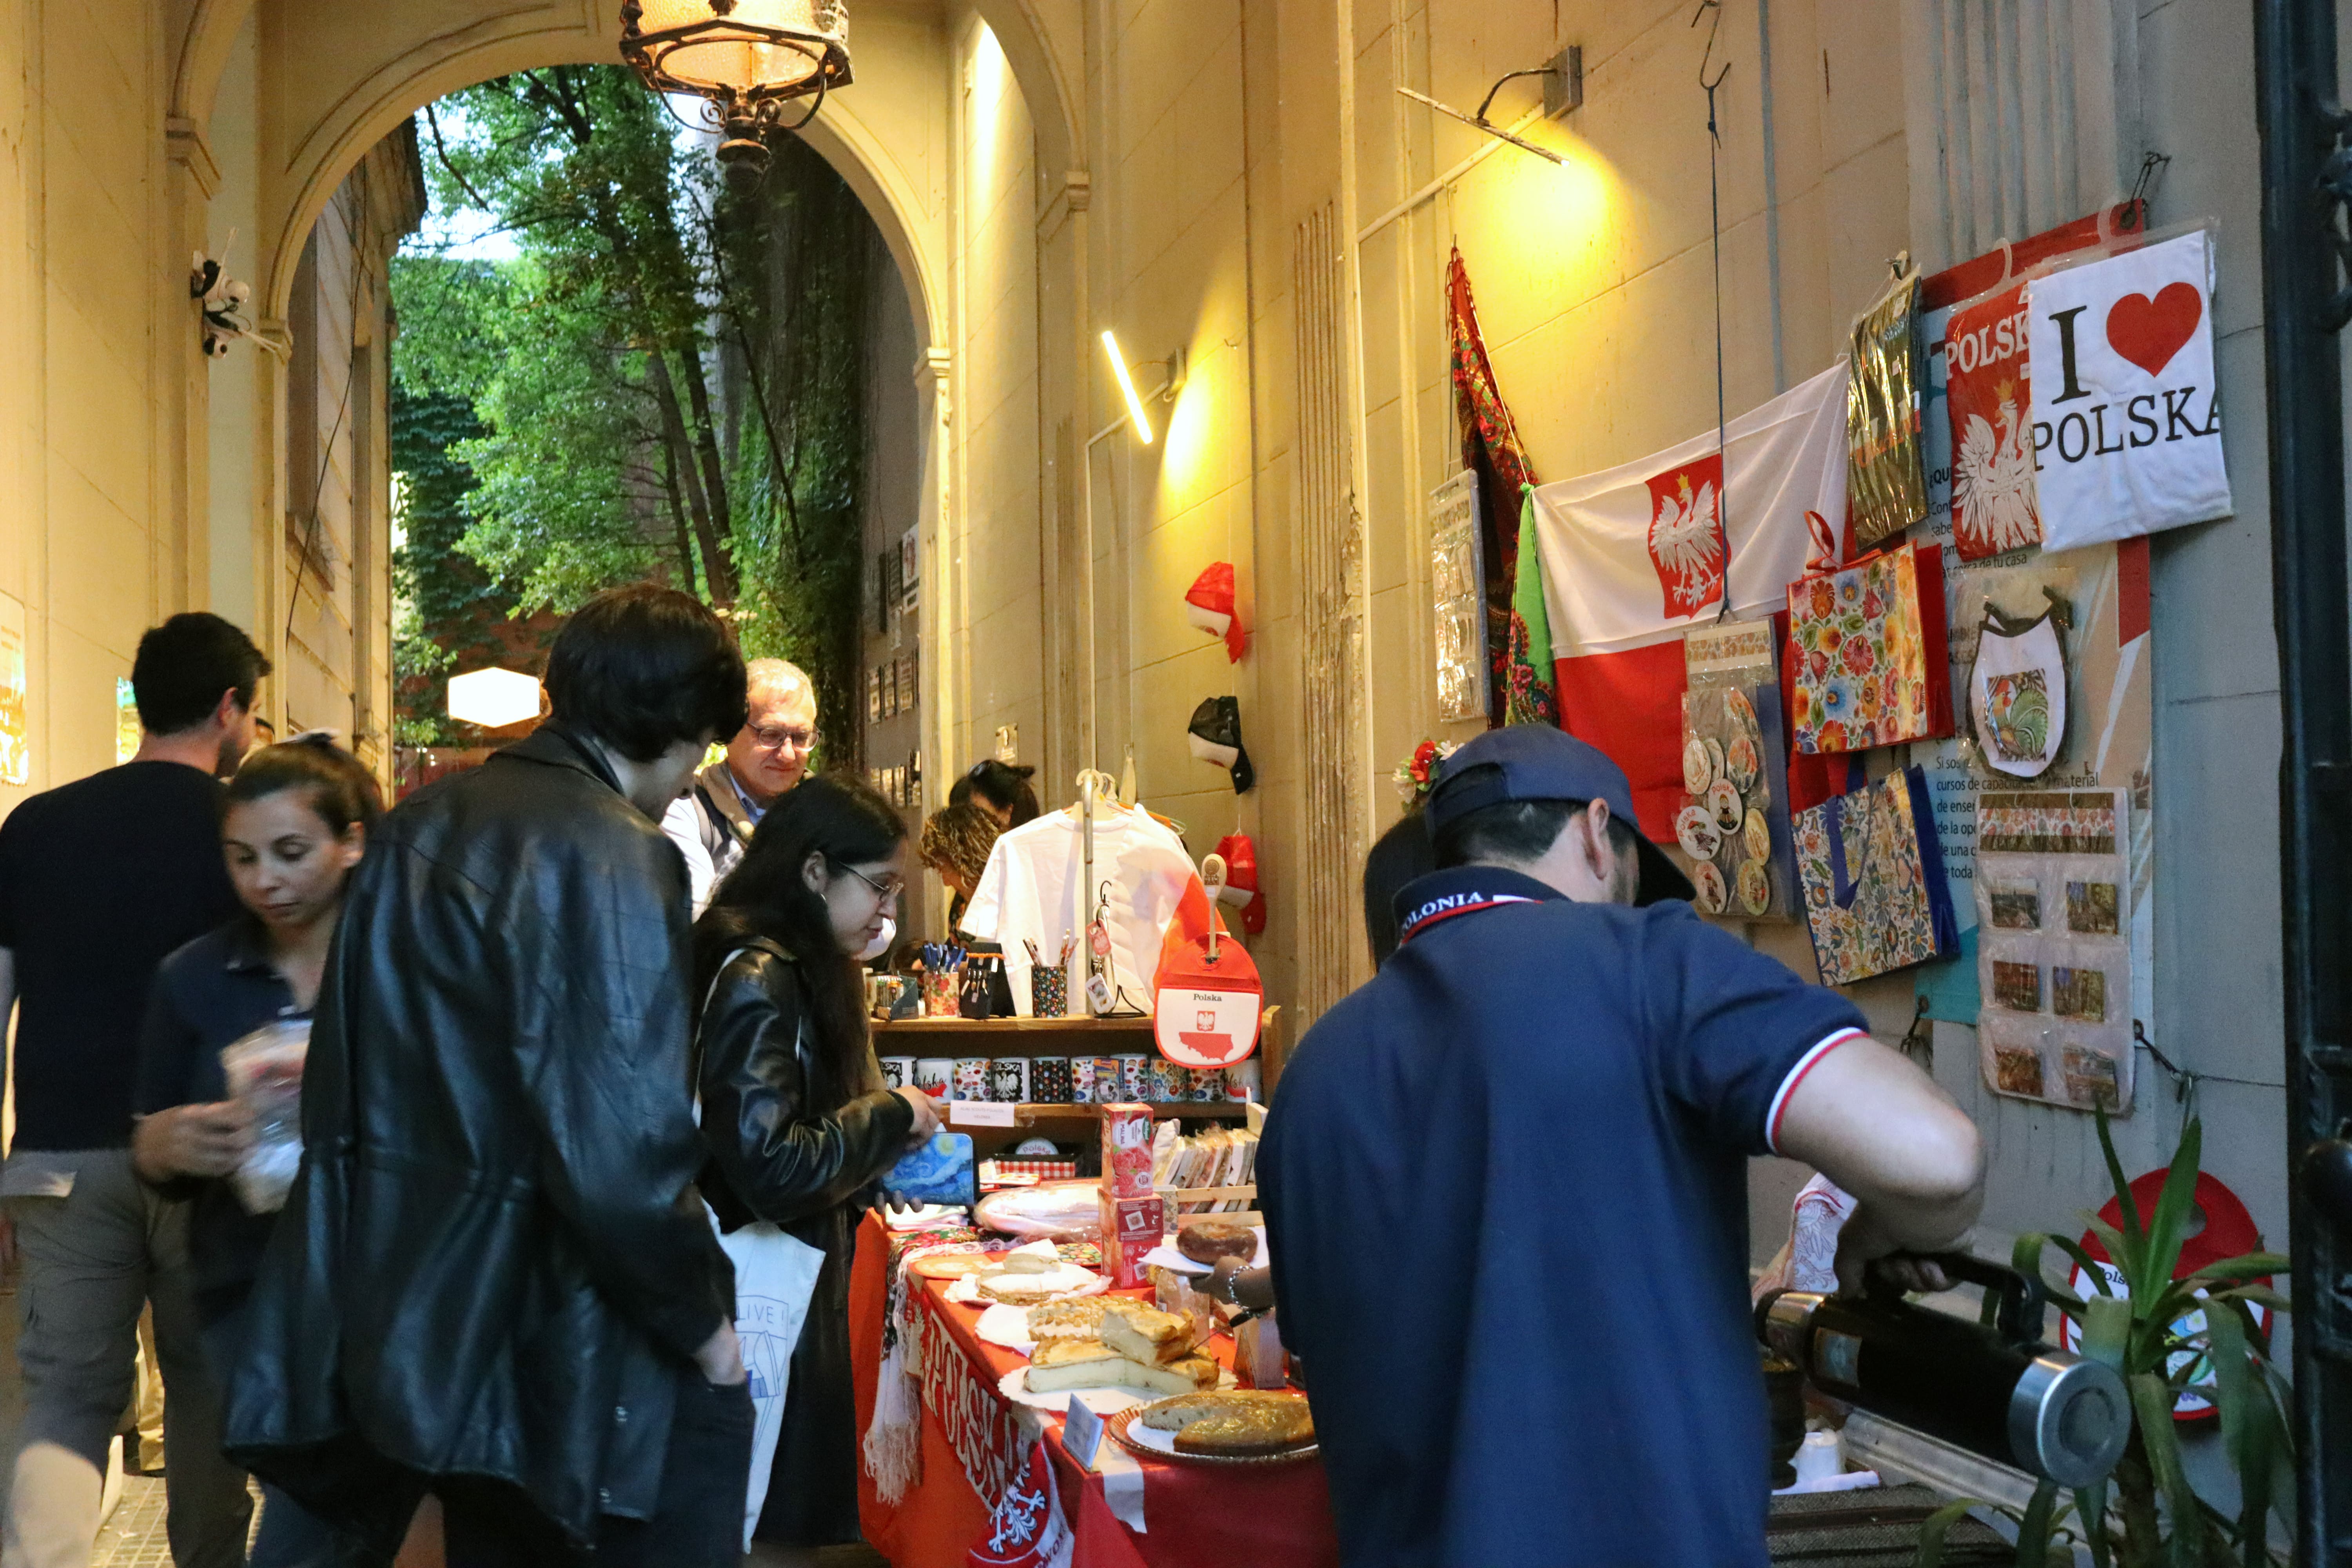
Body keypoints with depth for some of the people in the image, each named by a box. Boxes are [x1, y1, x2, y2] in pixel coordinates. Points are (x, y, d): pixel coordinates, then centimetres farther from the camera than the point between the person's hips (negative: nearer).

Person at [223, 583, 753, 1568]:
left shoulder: (417, 825, 8)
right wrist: (703, 1325, -10)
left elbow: (347, 1085, 13)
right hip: (539, 1332, -9)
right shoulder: (614, 855, -18)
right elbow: (623, 1157, -24)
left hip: (400, 1296, 9)